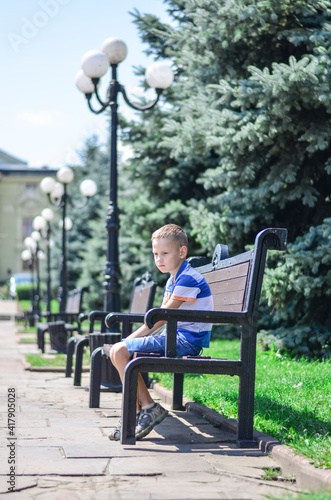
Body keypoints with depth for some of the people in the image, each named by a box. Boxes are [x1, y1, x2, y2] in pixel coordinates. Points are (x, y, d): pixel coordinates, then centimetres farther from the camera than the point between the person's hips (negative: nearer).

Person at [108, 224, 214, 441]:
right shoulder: (172, 280, 18)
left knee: (120, 351, -17)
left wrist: (132, 338, -13)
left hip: (187, 340, -10)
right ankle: (147, 406, 0)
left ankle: (137, 412, -10)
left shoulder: (188, 278, -14)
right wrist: (134, 337, 4)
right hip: (176, 336, 10)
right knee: (117, 352, 6)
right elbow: (161, 317, 16)